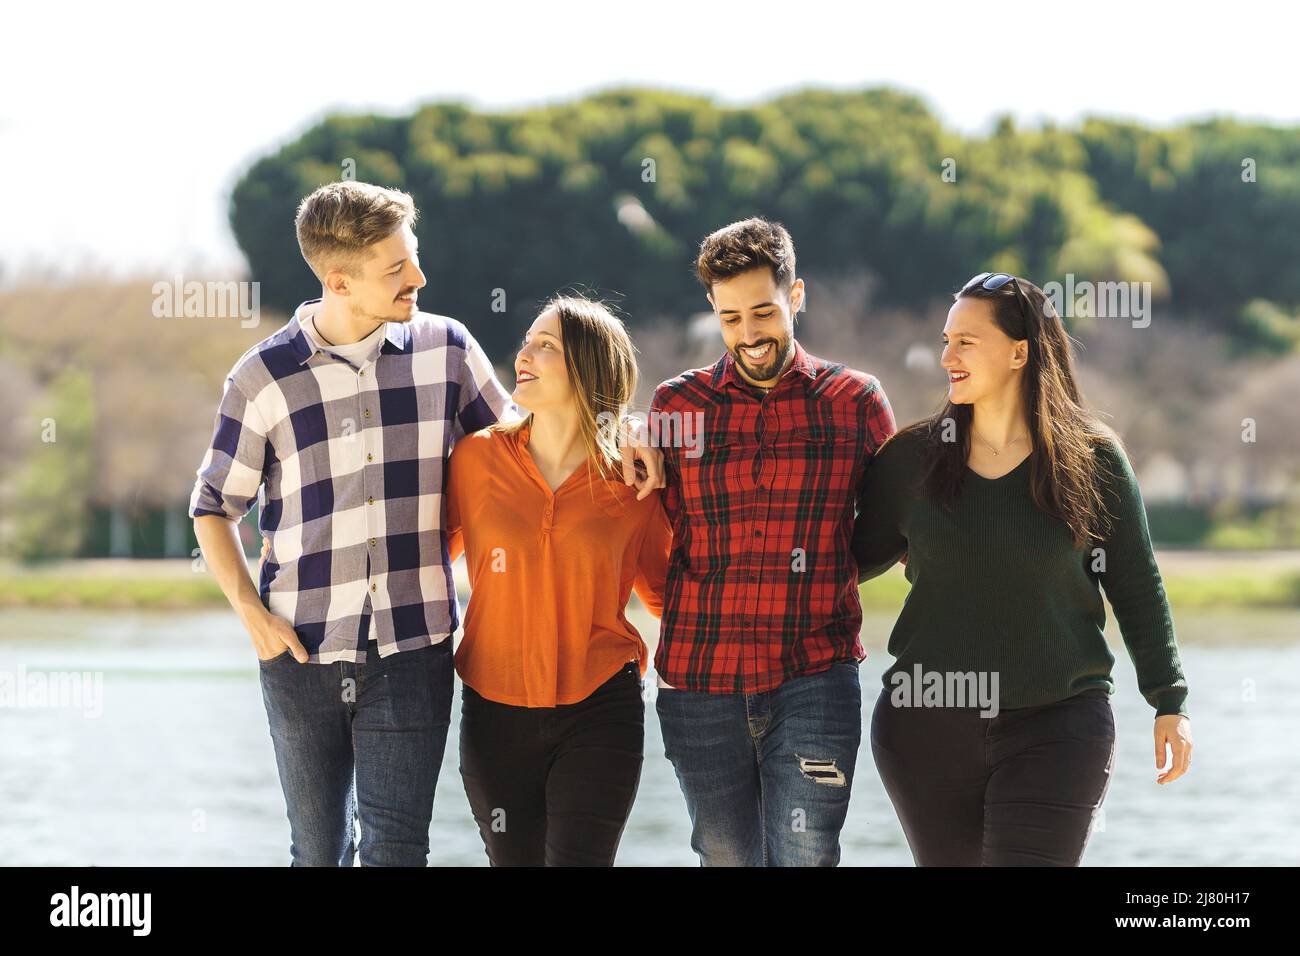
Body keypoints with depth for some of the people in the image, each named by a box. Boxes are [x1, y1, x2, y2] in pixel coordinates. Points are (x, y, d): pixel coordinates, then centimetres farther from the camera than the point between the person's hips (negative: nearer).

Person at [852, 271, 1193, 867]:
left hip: (1055, 728, -2)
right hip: (929, 727, 3)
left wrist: (1170, 703, 2)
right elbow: (862, 555, 15)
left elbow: (1137, 589, 4)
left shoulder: (1093, 459, -1)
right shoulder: (912, 458, 3)